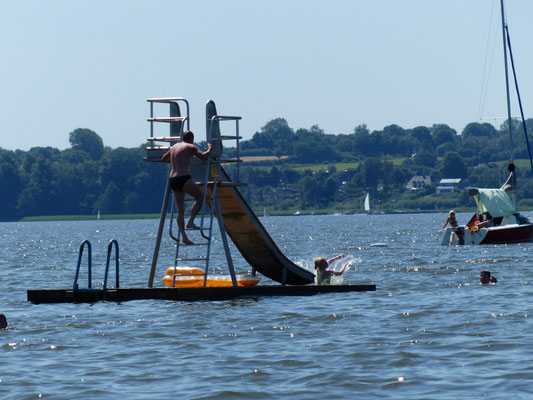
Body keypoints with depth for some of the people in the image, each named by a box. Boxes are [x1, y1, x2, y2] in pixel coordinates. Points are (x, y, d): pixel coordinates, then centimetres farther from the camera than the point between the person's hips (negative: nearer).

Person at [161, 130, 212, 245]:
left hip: (173, 180, 7)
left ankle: (183, 235, -2)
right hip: (184, 178, -7)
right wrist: (209, 149, 9)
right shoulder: (190, 147, 2)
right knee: (199, 197, 12)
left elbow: (163, 159, 34)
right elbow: (203, 156, -10)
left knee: (180, 210, 8)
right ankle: (190, 222, -2)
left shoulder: (173, 147, 21)